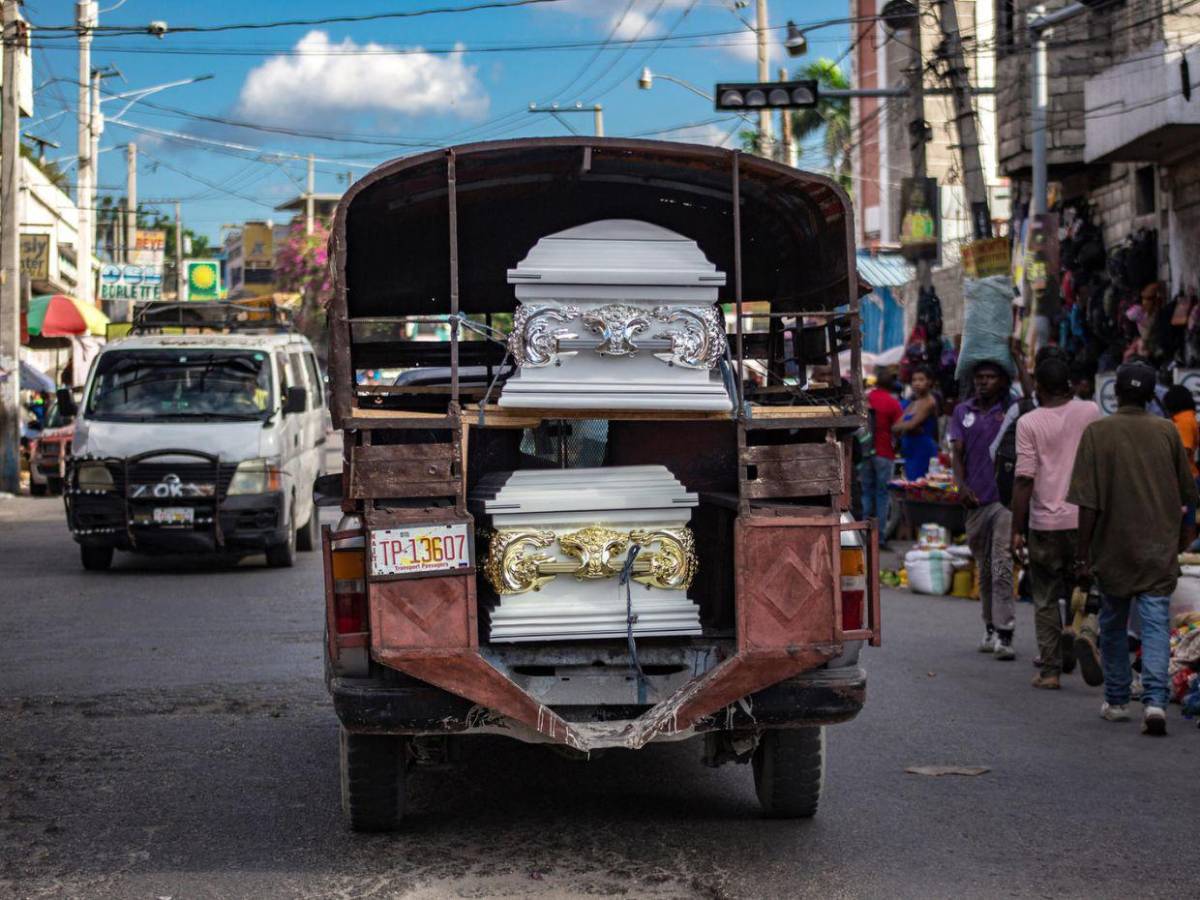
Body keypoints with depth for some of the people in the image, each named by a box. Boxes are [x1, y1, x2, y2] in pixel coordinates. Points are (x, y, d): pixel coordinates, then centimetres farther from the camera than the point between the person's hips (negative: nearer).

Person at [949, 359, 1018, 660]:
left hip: (1005, 498, -4)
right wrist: (961, 485, -8)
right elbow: (957, 453, 6)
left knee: (1002, 566, -13)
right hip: (975, 499, 4)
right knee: (984, 568, 13)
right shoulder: (963, 412, 12)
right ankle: (990, 628, 23)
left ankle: (1004, 634, -15)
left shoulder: (1011, 409, 4)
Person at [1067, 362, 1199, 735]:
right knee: (1156, 624, -2)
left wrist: (1082, 554, -5)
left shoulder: (1097, 432, -6)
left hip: (1113, 549, -1)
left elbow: (1088, 503, -9)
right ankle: (1155, 700, -18)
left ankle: (1116, 701, 23)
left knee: (1113, 624, 15)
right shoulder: (1168, 432, 1)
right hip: (1160, 550, 1)